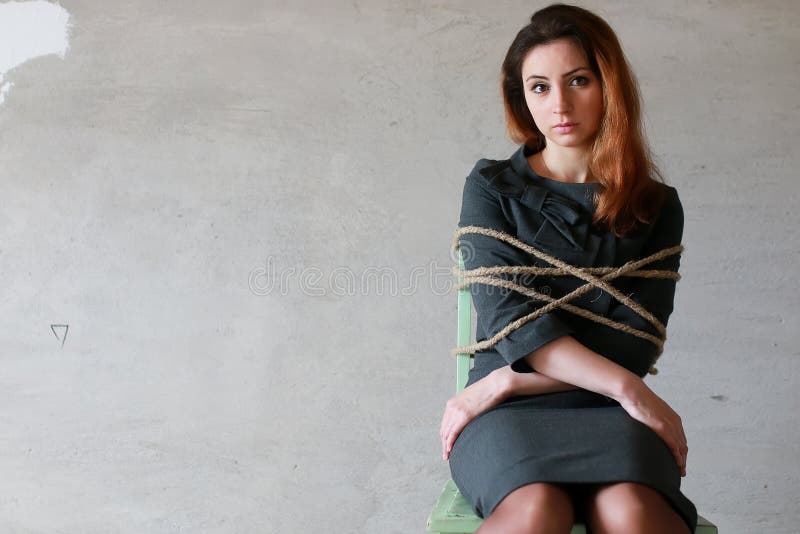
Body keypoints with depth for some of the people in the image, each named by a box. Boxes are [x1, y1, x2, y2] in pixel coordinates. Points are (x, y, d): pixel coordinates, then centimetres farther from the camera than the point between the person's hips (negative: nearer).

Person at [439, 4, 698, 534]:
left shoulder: (657, 206, 11)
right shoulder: (492, 187, 7)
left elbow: (635, 342, 0)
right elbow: (509, 314, -6)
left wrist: (504, 381, -9)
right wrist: (629, 388, -15)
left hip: (608, 411, 1)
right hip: (507, 413, -1)